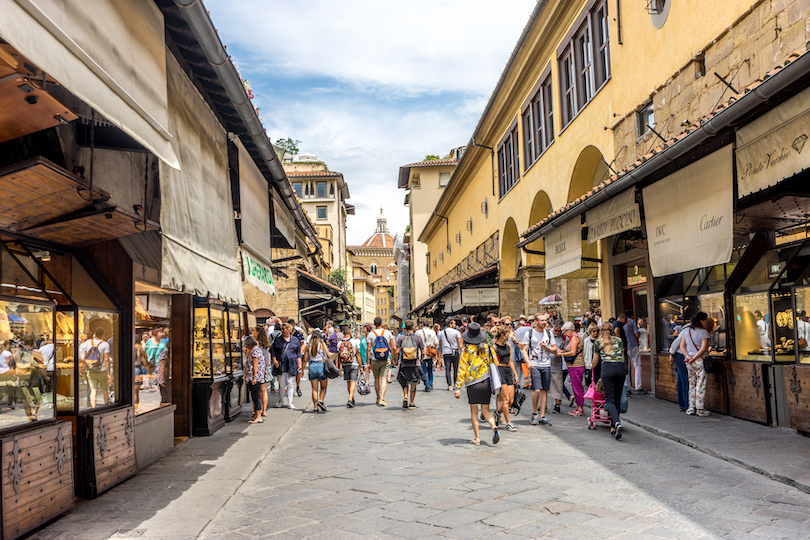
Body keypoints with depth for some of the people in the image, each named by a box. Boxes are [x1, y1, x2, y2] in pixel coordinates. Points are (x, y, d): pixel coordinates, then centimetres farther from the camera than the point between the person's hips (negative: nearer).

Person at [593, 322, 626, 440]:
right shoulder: (619, 340, 19)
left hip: (607, 368, -2)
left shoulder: (598, 342, 14)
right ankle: (613, 427, 16)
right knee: (617, 398, 10)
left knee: (609, 399, -3)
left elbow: (595, 361, 22)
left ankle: (617, 422, -28)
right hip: (620, 368, 2)